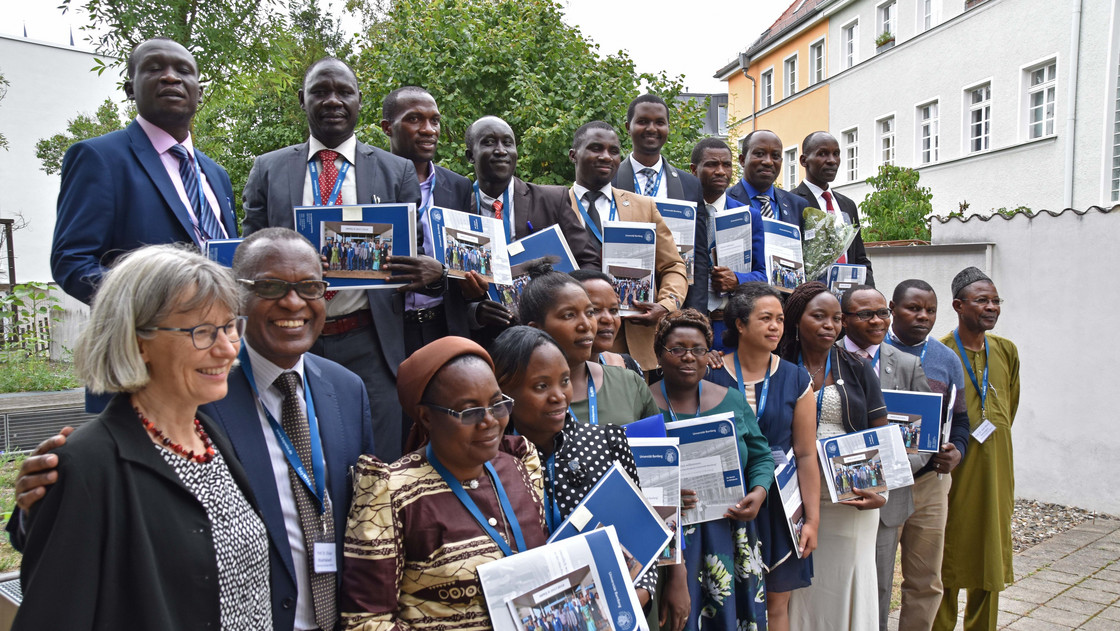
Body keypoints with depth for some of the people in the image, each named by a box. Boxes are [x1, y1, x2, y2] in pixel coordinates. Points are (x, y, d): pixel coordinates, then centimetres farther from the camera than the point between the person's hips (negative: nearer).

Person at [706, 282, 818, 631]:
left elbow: (806, 455, 1)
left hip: (779, 504, 2)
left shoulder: (795, 380, 1)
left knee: (777, 602, 11)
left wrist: (812, 519, 0)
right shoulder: (712, 377, -6)